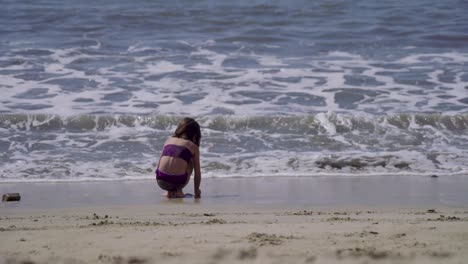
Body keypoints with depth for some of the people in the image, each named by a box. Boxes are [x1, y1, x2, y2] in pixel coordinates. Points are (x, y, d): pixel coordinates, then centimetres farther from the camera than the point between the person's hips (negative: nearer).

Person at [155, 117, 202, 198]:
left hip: (161, 182, 3)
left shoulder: (169, 140, 19)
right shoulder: (193, 146, 10)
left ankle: (170, 191, 22)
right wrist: (197, 192, 27)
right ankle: (178, 191, 18)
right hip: (178, 182, -3)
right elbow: (197, 173, 13)